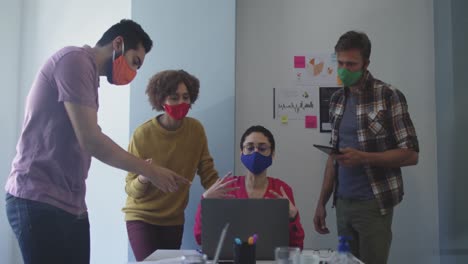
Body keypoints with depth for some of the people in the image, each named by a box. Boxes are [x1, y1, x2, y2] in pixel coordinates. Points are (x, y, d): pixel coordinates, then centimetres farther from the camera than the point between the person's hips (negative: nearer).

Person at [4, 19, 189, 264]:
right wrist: (149, 170, -9)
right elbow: (90, 141, -18)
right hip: (39, 201, -9)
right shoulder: (75, 60, -10)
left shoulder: (87, 71, 20)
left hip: (71, 204, 9)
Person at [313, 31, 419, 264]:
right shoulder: (337, 100, 9)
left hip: (374, 204, -5)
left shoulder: (388, 96, -8)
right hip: (342, 204, 5)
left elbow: (410, 154, -9)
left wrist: (363, 157, -22)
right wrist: (322, 203, 10)